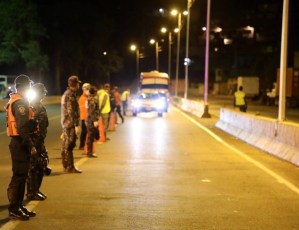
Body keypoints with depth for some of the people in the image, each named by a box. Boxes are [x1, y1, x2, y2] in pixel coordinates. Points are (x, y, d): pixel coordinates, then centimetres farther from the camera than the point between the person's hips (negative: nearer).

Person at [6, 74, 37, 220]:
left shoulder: (14, 101, 17)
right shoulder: (20, 103, -16)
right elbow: (23, 127, -22)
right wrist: (31, 146, -20)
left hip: (19, 143, 10)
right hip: (20, 144, -10)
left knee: (21, 176, 15)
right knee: (18, 176, -5)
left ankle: (19, 206, 22)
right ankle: (13, 210, 0)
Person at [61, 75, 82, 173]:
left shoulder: (66, 94, 16)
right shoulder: (70, 95, -16)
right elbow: (71, 112, -21)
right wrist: (76, 125, -21)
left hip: (66, 123, 10)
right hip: (70, 124, -10)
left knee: (66, 146, 13)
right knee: (69, 146, -6)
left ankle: (66, 166, 20)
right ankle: (70, 167, -3)